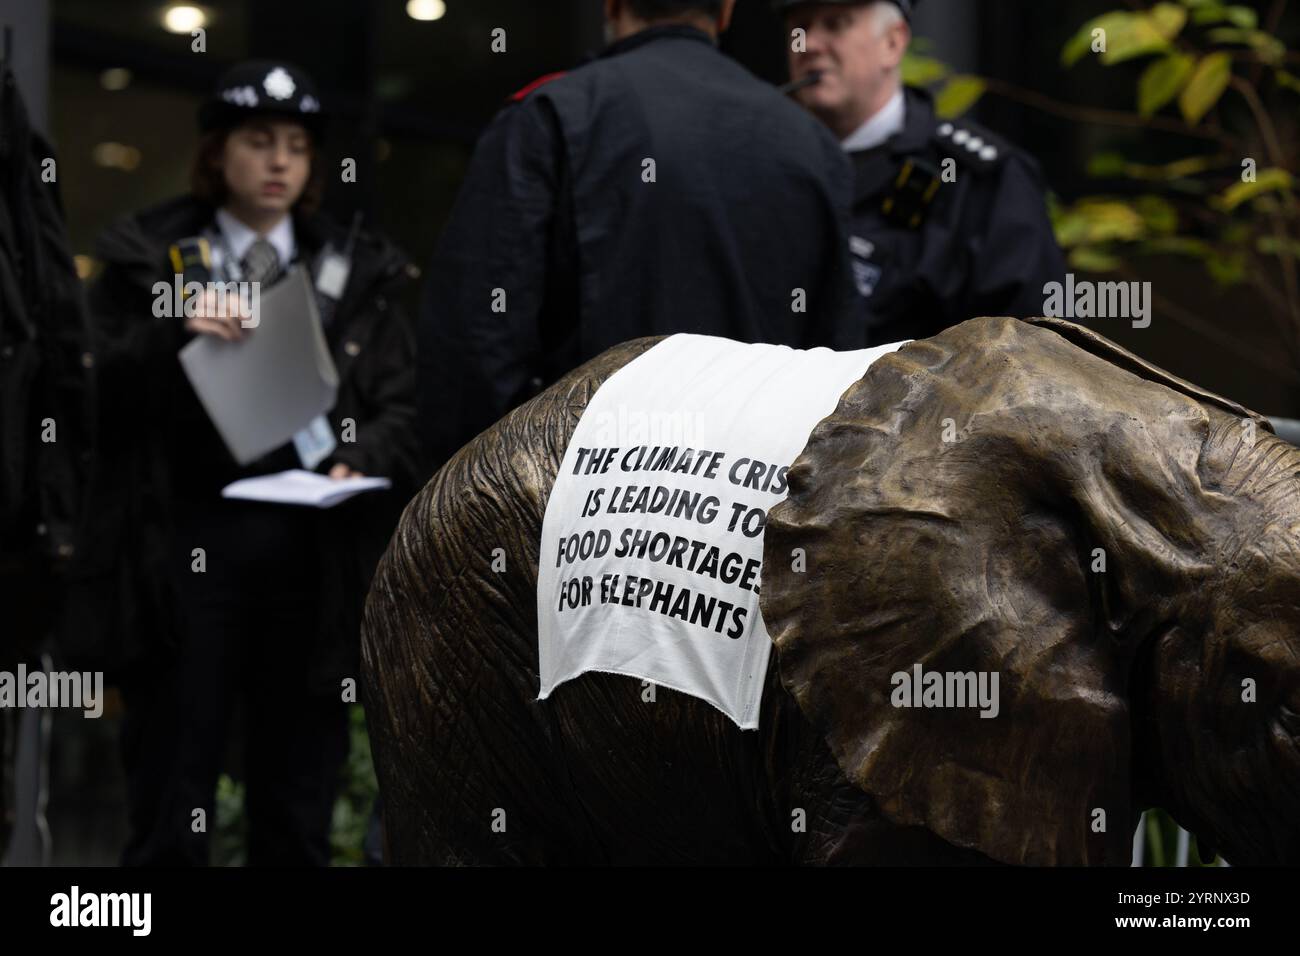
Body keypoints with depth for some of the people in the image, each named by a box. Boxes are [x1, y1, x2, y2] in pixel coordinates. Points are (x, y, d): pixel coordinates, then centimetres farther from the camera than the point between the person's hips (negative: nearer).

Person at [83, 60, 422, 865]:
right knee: (171, 808, -1)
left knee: (299, 809, 7)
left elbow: (404, 406, 8)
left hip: (311, 544, 2)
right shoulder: (148, 257, 10)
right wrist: (172, 338, -16)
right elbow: (101, 395, 1)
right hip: (189, 538, -2)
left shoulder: (357, 272, 14)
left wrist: (361, 462, -12)